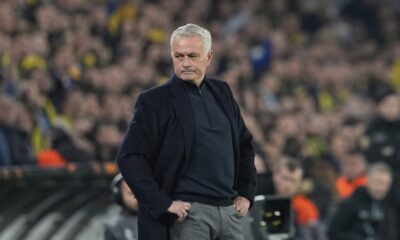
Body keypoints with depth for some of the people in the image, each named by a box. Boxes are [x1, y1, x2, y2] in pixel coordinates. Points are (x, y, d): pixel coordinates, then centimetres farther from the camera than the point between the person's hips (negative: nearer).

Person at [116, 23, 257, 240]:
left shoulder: (221, 92, 13)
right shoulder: (154, 101, -4)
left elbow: (244, 143, 25)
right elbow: (129, 157, -11)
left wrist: (246, 193, 15)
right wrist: (164, 203, -15)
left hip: (229, 211, 6)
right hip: (188, 212, -6)